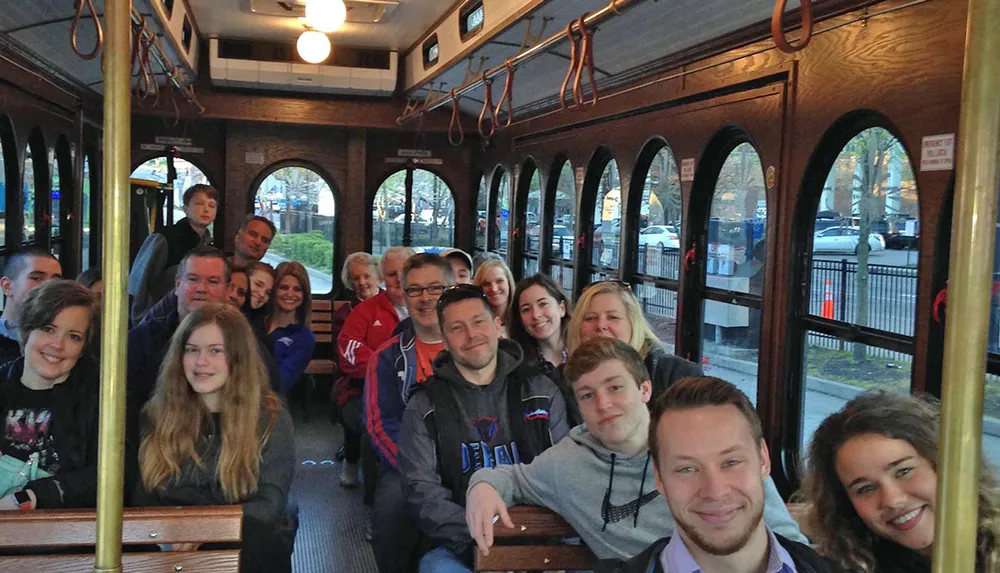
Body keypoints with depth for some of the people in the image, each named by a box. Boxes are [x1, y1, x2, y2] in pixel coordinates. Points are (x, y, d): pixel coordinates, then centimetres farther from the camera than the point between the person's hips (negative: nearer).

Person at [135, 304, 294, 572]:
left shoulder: (270, 419, 4)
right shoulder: (156, 414, 11)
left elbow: (270, 503, -3)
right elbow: (142, 495, 12)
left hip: (238, 539, -1)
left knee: (262, 543, -35)